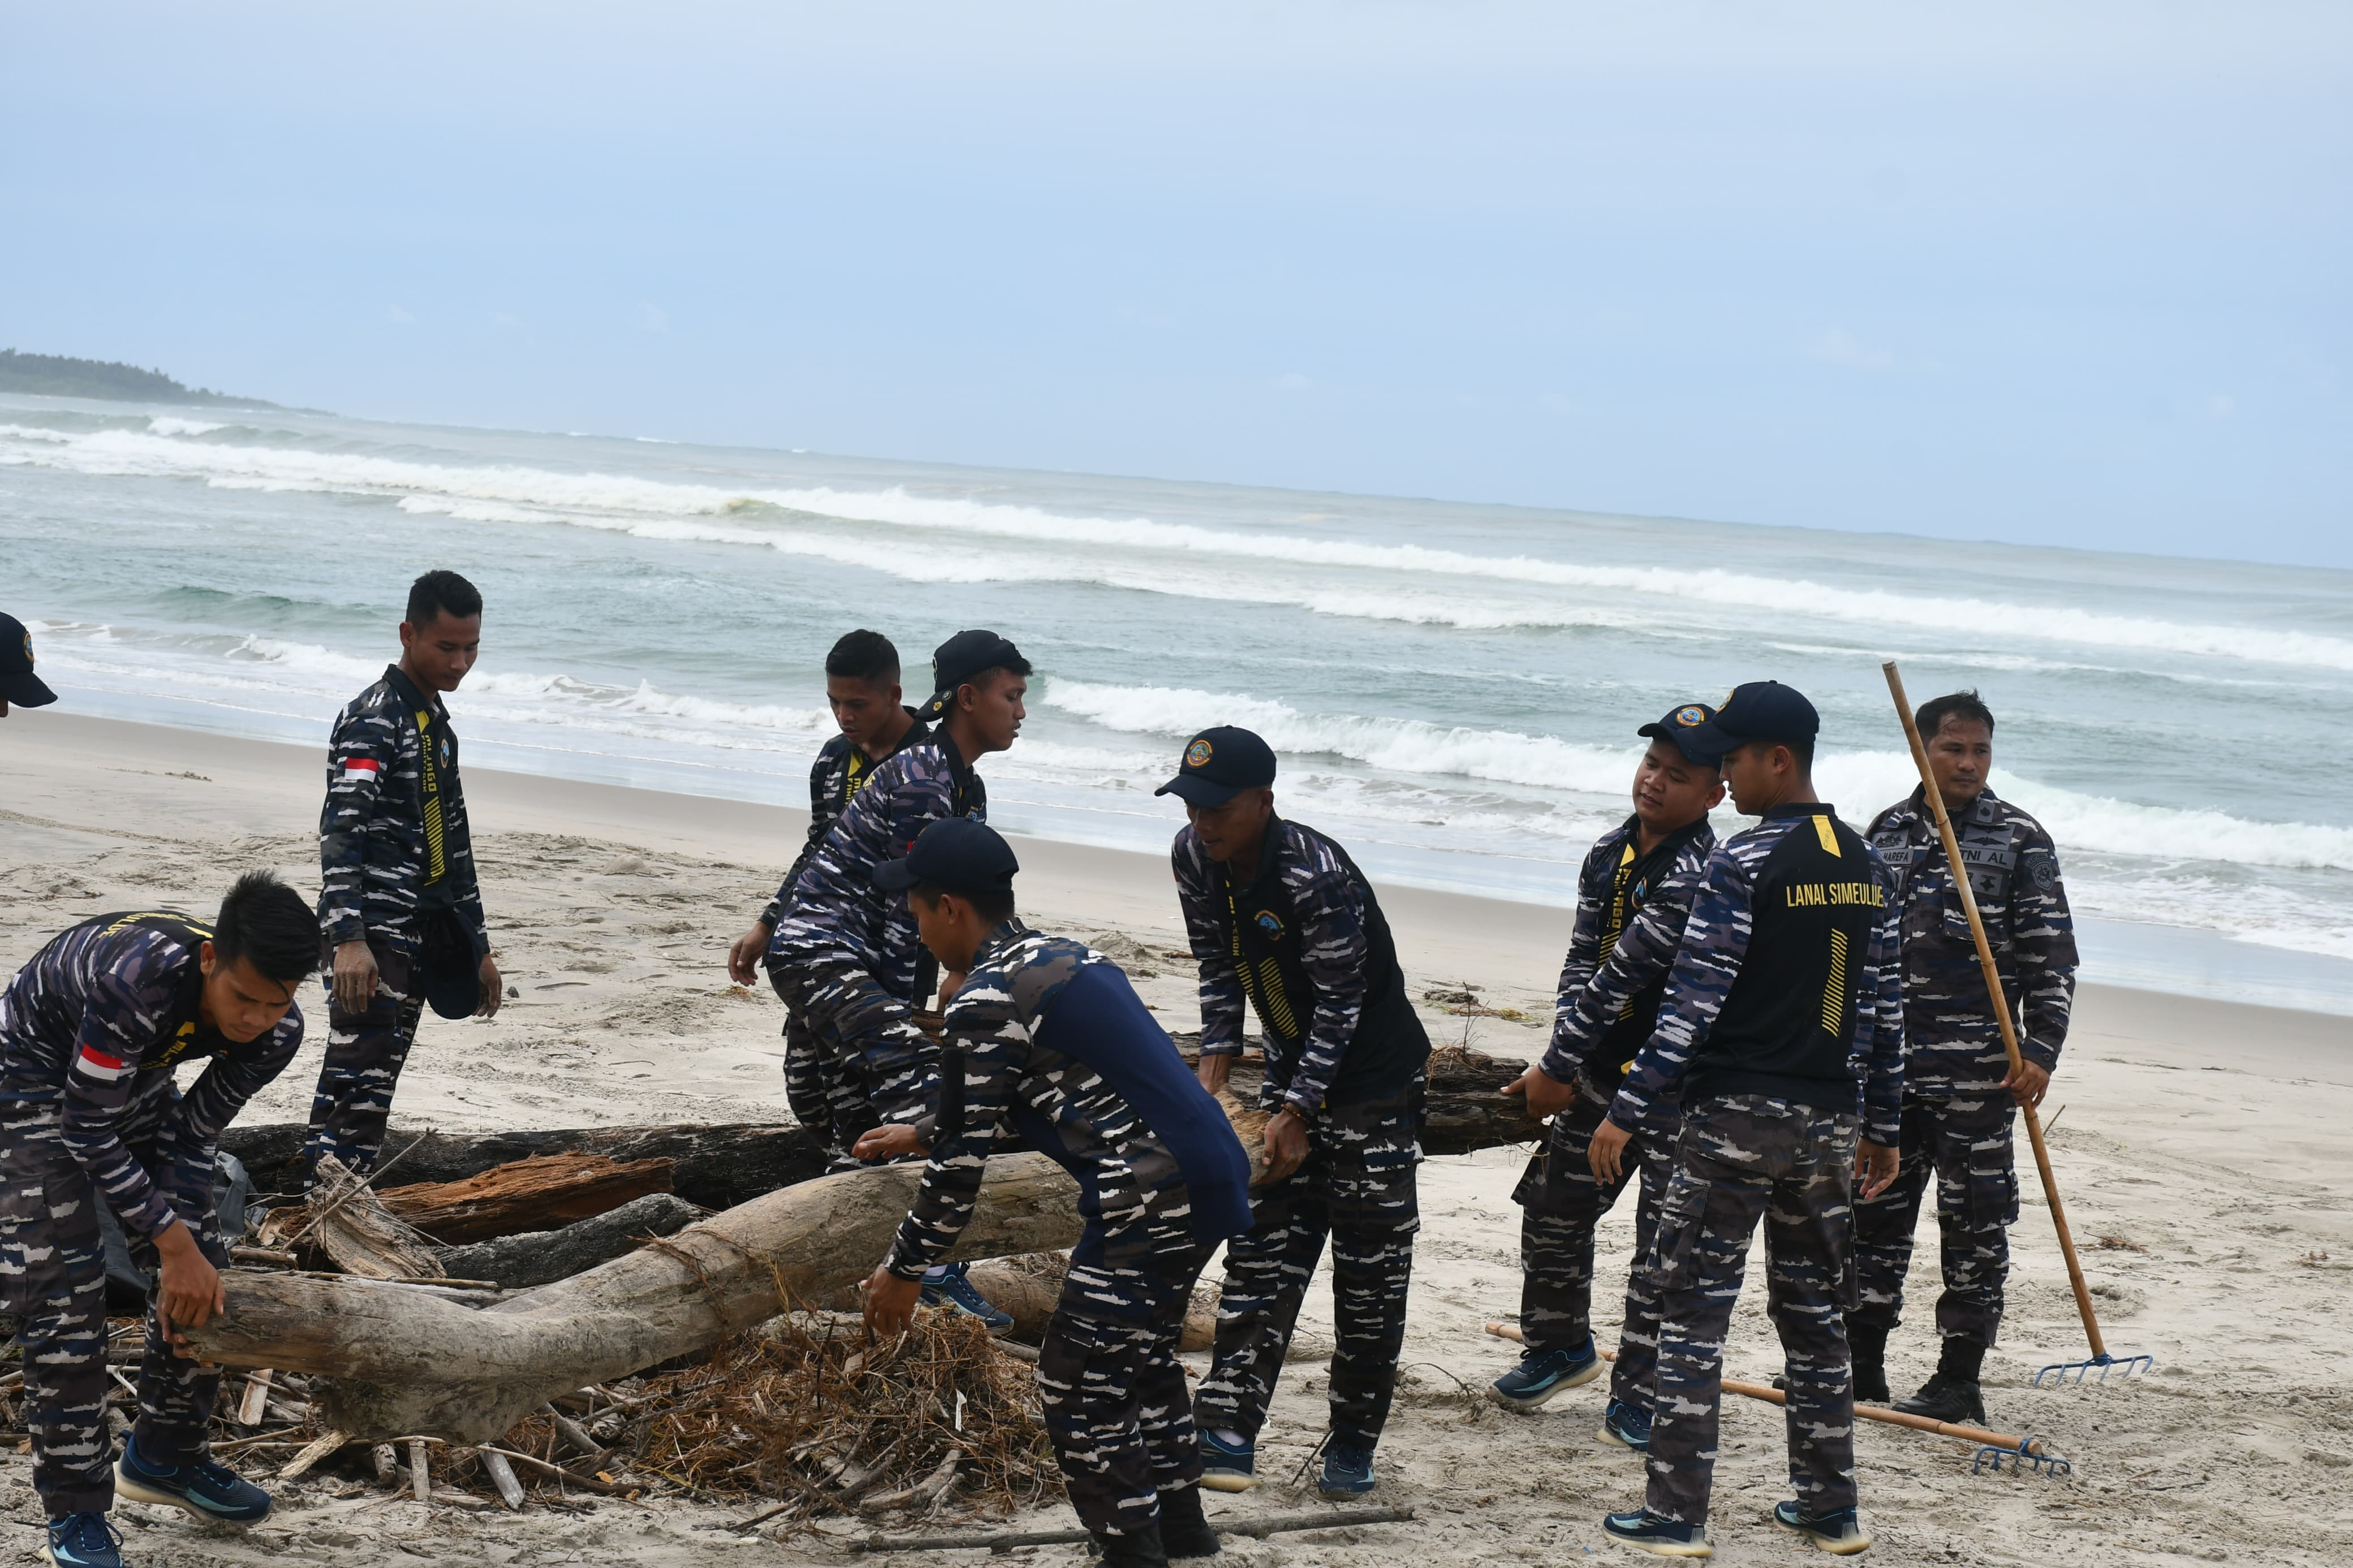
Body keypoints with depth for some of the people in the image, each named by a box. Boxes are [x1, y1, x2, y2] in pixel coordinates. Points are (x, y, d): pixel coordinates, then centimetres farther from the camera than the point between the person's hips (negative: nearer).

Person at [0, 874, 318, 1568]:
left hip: (134, 1078, 6)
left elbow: (193, 1137, -10)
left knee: (203, 1271, 3)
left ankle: (164, 1457, 24)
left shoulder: (277, 1033, -22)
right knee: (63, 1287, -14)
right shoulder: (139, 981, -43)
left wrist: (189, 1258, -17)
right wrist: (172, 1243, -31)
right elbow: (88, 1132, -33)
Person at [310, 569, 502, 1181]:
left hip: (417, 939, 9)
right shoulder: (374, 719, -10)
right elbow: (341, 833, -20)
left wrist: (478, 946, 27)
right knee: (359, 1083, -15)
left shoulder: (437, 723, 20)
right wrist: (348, 941, -30)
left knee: (374, 1087, 7)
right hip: (371, 934, -9)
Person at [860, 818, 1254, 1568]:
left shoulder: (984, 1005, -10)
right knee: (1143, 1356, 25)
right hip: (1213, 1175, 10)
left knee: (1079, 1381, 0)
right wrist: (920, 1134, 43)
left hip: (1150, 1199, -10)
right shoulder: (1067, 958, 19)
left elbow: (958, 1164, -8)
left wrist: (905, 1272, 3)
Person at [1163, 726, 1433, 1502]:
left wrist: (1298, 1116, -21)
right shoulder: (1194, 859, -6)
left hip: (1374, 1074, -7)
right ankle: (1228, 1434, 0)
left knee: (1369, 1269, -2)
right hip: (1293, 1067, 7)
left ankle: (1353, 1448, 7)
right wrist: (1214, 1068, -3)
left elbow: (1340, 1004, -23)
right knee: (1262, 1250, 2)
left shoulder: (1317, 875, -28)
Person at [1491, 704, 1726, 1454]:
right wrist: (1561, 1065, -5)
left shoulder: (1696, 875, -24)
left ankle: (1636, 1395, 8)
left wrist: (1557, 1066, -20)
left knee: (1665, 1241, -3)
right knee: (1551, 1207, 15)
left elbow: (1622, 975, -23)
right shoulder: (1610, 853, 4)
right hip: (1605, 1068, 8)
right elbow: (1582, 962, 6)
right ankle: (1561, 1348, 35)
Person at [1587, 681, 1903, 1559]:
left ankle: (1676, 1516, -3)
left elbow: (1693, 1000, -16)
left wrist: (1628, 1110, -13)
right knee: (1814, 1312, 15)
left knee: (1693, 1312, -1)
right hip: (1829, 1121, 7)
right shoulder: (1867, 867, 9)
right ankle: (1830, 1510, 19)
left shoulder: (1743, 863, -13)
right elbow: (1883, 1008, 13)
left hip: (1737, 1116, -7)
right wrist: (1881, 1126, 20)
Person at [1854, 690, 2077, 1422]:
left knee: (1974, 1222, 0)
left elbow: (2052, 955, -4)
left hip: (1977, 1072, -4)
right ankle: (1860, 1364, 18)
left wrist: (2040, 1049, -13)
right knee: (1874, 1211, 9)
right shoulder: (1887, 831, 11)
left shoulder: (2021, 839, -2)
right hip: (1886, 1065, 4)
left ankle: (1960, 1381, 6)